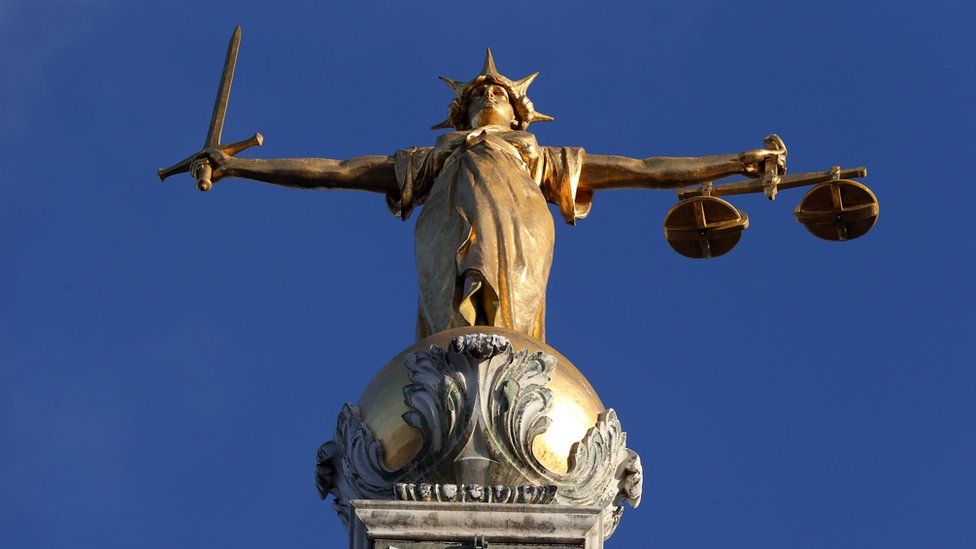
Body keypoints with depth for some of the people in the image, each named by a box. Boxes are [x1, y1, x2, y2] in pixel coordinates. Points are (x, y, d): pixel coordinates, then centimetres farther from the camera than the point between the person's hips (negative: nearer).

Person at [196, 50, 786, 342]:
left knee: (510, 324, -30)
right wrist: (238, 166, 30)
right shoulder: (432, 157, 39)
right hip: (452, 239, 0)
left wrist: (738, 161, 29)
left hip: (517, 242, 0)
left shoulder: (544, 159, 39)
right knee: (458, 318, -30)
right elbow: (334, 170, 35)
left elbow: (643, 169, 34)